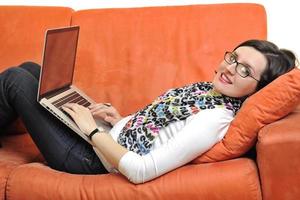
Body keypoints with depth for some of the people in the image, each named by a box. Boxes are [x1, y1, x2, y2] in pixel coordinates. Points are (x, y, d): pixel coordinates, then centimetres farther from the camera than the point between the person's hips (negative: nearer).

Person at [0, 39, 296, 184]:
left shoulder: (216, 119, -28)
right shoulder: (207, 87, -1)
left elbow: (140, 171, -31)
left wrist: (93, 129, -22)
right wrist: (120, 119, -3)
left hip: (90, 157, -8)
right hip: (104, 136, 8)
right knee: (29, 69, 15)